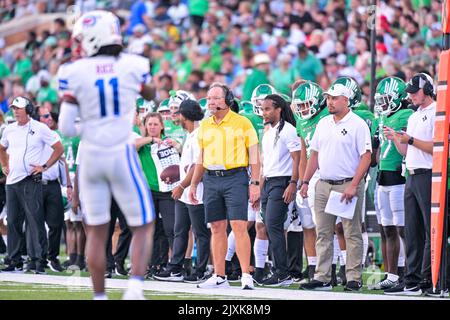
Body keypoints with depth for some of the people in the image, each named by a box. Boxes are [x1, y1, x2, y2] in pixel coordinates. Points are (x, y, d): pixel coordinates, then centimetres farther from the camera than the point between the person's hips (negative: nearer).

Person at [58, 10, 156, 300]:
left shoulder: (75, 73, -8)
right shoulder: (133, 66, -4)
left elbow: (66, 128, -7)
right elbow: (150, 95, 19)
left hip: (91, 156, 1)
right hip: (122, 155, -1)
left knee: (97, 232, 11)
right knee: (143, 227, 8)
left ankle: (99, 297, 12)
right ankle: (135, 286, -13)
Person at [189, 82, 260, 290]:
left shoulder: (242, 123, -1)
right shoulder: (205, 125, 14)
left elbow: (254, 155, -1)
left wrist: (255, 183, -8)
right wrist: (193, 184, 18)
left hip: (235, 178, -5)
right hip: (211, 179, 5)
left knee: (239, 226, -11)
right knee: (217, 228, 6)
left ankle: (246, 275, -10)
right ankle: (219, 277, 9)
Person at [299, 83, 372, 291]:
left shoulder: (357, 125, -7)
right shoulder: (323, 124, 14)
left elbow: (366, 157, -11)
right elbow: (315, 155, 20)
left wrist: (353, 186, -18)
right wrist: (305, 181, 13)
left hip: (348, 185, -6)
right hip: (323, 186, 7)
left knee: (352, 234, -2)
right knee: (323, 234, 6)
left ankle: (354, 278, 0)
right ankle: (322, 278, 10)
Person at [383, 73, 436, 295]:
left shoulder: (437, 113, -7)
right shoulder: (414, 117, 20)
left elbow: (436, 148, -16)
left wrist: (410, 139, -14)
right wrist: (395, 139, 6)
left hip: (428, 176, -9)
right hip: (412, 177, 9)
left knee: (430, 230, -6)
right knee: (412, 231, 8)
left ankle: (427, 279, -7)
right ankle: (412, 280, 10)